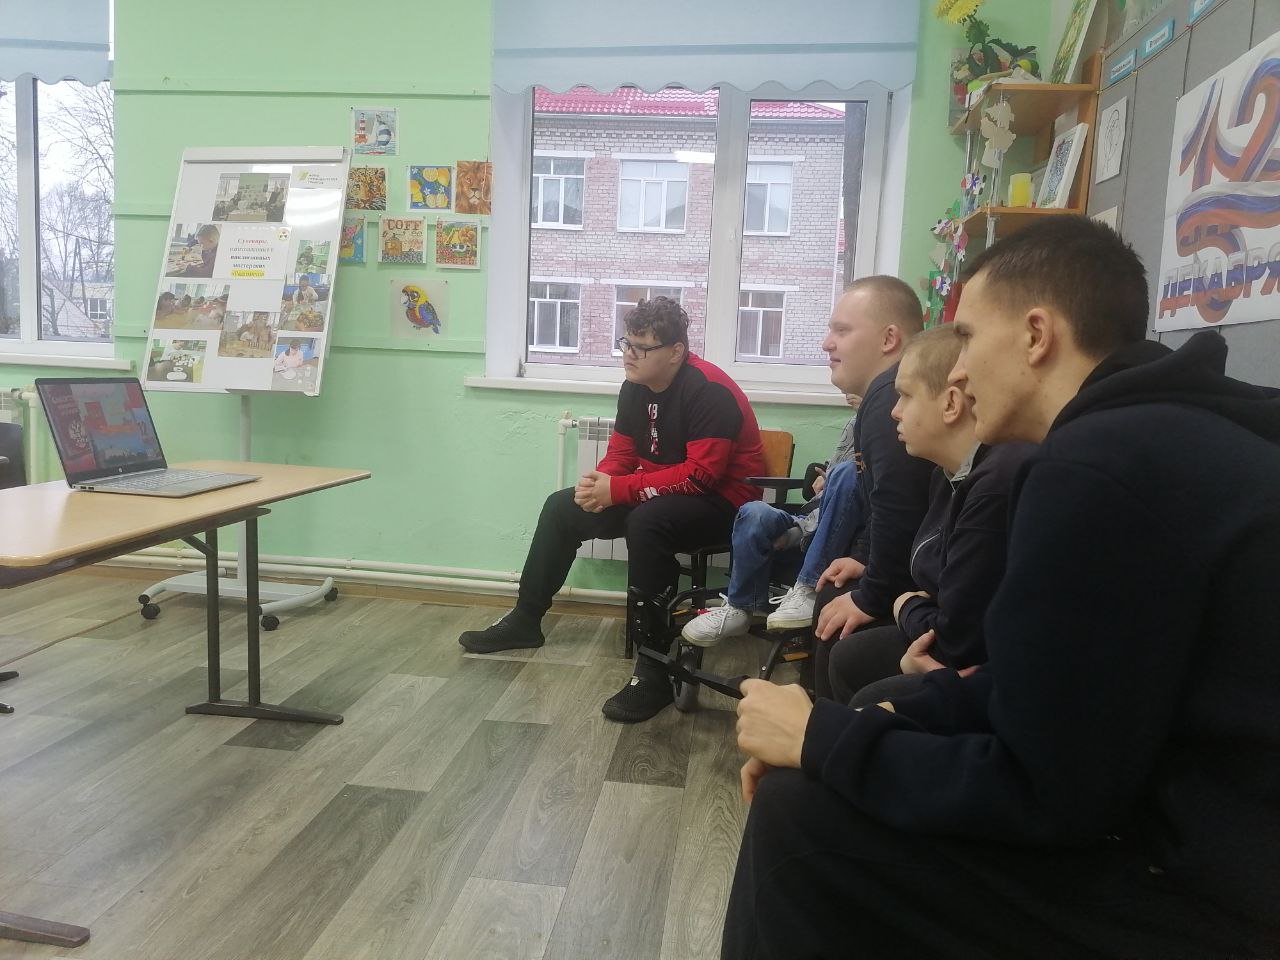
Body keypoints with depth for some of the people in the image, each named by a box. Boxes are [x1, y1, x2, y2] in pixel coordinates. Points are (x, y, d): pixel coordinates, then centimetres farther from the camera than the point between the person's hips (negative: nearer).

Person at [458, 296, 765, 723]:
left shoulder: (709, 391, -23)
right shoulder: (635, 387, 1)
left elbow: (701, 475, -30)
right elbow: (620, 455, 8)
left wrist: (618, 490, -31)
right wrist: (599, 484, -16)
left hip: (720, 502, -9)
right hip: (657, 494, 9)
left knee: (646, 522, -38)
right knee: (562, 507, 6)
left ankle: (654, 669, -31)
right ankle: (525, 620, 21)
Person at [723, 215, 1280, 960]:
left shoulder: (1102, 465, -24)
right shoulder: (1169, 434, 8)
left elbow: (1042, 794, -20)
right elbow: (1043, 690, 10)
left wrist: (821, 739, -9)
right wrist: (881, 720, 4)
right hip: (1208, 832, 9)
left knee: (798, 815, -9)